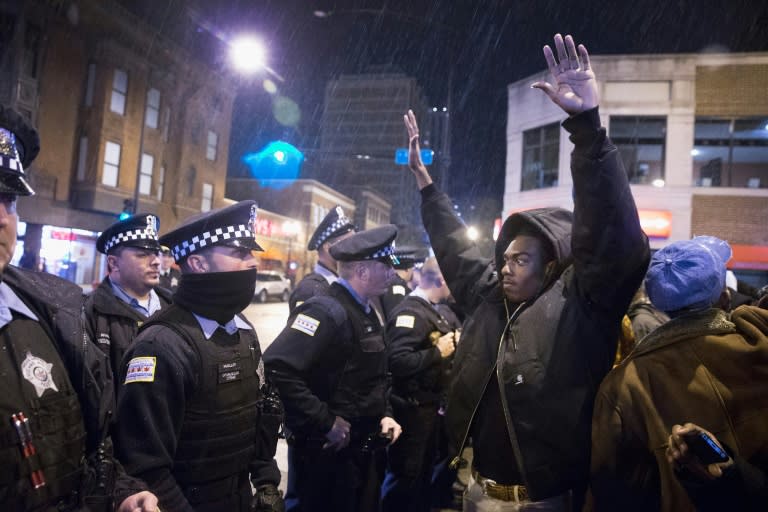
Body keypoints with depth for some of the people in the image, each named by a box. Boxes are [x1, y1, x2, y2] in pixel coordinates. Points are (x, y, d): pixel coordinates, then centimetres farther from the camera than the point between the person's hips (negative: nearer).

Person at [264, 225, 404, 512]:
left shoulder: (367, 313, 8)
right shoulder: (327, 311, -22)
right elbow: (277, 368, -33)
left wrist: (385, 413, 4)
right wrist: (325, 423, -25)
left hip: (364, 448, 9)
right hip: (328, 452, -9)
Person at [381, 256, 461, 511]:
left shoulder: (436, 310, 9)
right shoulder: (409, 311, -21)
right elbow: (398, 361, -33)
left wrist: (455, 342, -2)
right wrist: (437, 352, -24)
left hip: (432, 404, 10)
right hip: (413, 407, -10)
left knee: (425, 470, 23)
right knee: (405, 475, 5)